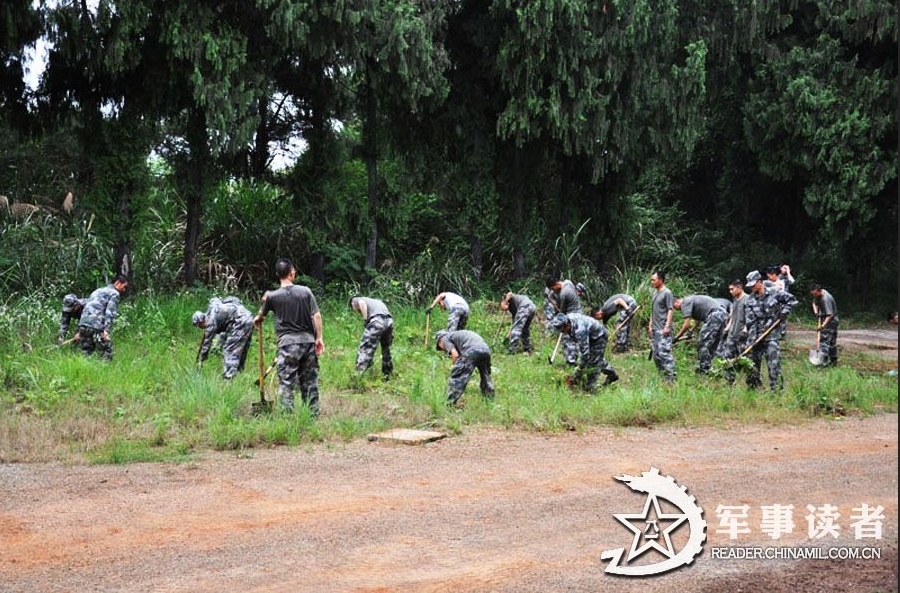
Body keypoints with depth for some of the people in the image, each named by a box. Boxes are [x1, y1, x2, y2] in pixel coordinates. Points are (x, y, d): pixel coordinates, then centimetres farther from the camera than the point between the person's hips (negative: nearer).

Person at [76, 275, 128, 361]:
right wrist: (107, 330, -17)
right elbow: (110, 313, -9)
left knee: (86, 353, 13)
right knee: (106, 354, -3)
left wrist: (78, 331, 29)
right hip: (96, 325, -8)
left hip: (83, 324, 8)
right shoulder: (114, 293, 5)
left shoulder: (98, 290, 30)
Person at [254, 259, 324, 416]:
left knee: (286, 382, 1)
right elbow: (316, 315, -2)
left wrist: (257, 319, 43)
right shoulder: (305, 291, 1)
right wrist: (319, 338, 4)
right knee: (310, 381, 10)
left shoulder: (272, 296, -1)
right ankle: (313, 414, 14)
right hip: (308, 341, 2)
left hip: (287, 343, -2)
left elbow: (261, 314, 19)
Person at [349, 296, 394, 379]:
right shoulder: (374, 300, 40)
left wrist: (366, 320, -2)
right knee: (386, 349, 22)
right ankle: (387, 375, 32)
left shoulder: (355, 300, 21)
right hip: (389, 320, 7)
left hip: (377, 320, -7)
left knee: (365, 349, -8)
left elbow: (362, 303, -4)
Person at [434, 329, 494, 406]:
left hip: (472, 350, -8)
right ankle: (490, 400, 36)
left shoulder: (445, 338, 16)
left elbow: (455, 354, 1)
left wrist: (455, 368, 16)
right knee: (485, 377, 28)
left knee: (456, 376, 0)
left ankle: (450, 403, -3)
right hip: (486, 349, 8)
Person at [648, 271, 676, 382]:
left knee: (664, 353, -12)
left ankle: (670, 377, -9)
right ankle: (662, 375, 17)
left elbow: (670, 310, -13)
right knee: (655, 354, 10)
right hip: (655, 329, 9)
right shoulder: (655, 294, 18)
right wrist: (650, 325, 19)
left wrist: (667, 326, -18)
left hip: (663, 330, -9)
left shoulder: (667, 293, -8)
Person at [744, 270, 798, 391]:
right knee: (752, 363, 8)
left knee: (774, 363, -11)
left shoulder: (775, 294, 0)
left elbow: (792, 300, 10)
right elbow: (750, 322, -3)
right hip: (755, 336, 3)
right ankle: (754, 388, 21)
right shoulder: (749, 301, 3)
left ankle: (776, 388, -10)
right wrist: (751, 339, -11)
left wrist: (784, 312, -3)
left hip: (772, 335, -3)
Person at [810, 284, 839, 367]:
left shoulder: (826, 299, -28)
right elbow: (814, 303, 20)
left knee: (824, 340, -14)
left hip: (830, 321, -10)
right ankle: (833, 360, 25)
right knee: (832, 341, 16)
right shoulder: (818, 295, 0)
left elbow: (830, 315, -28)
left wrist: (823, 326, -31)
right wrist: (816, 312, 2)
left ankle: (823, 362, -17)